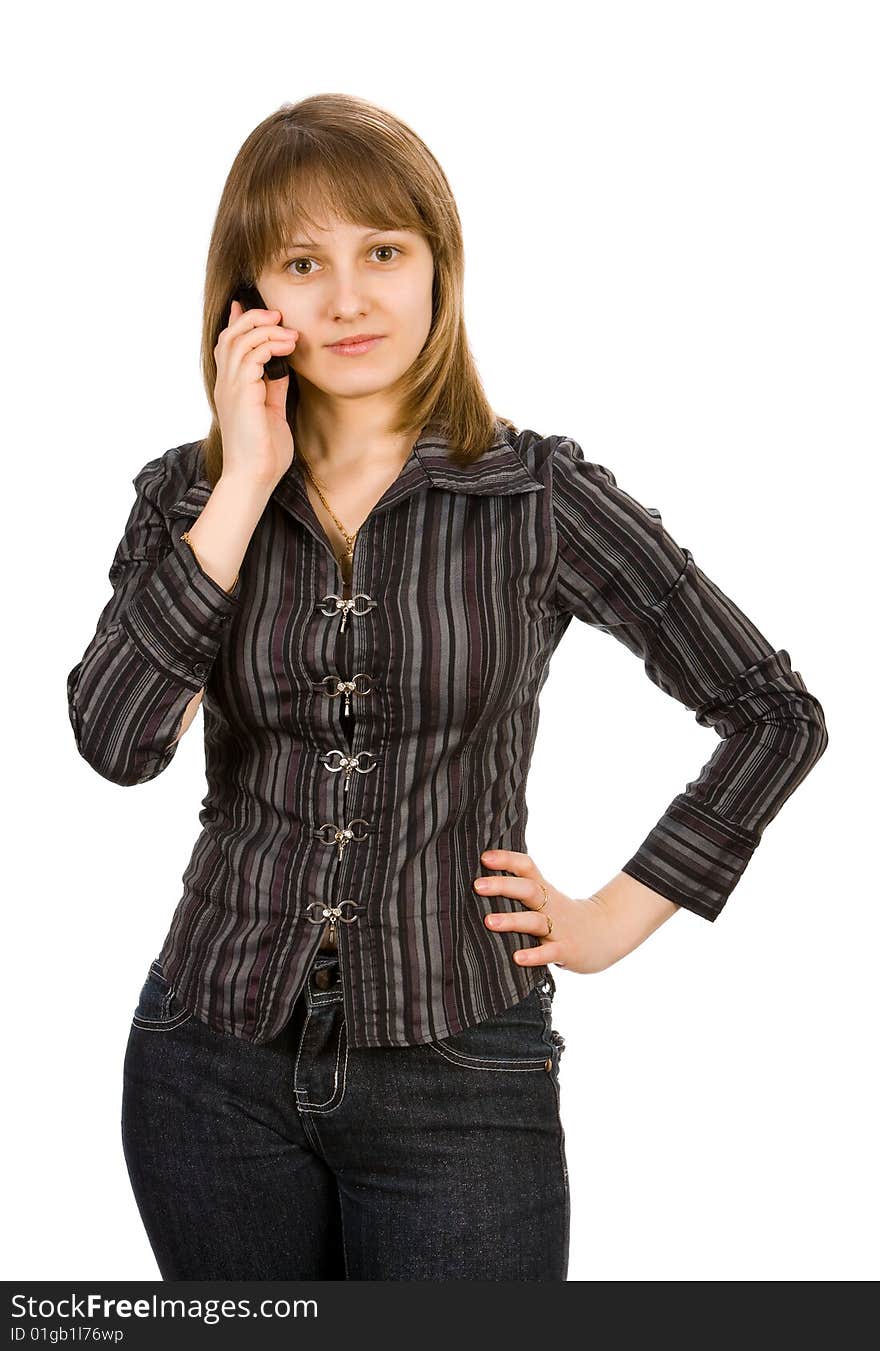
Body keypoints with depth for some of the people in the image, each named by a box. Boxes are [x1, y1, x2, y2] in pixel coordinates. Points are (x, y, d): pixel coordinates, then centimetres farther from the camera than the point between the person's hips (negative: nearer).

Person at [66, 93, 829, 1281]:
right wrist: (244, 487, -15)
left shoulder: (541, 497, -6)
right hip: (217, 1067, 3)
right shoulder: (188, 496, 2)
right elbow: (115, 741, -15)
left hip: (456, 1077, -2)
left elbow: (775, 714, 0)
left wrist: (618, 915, -2)